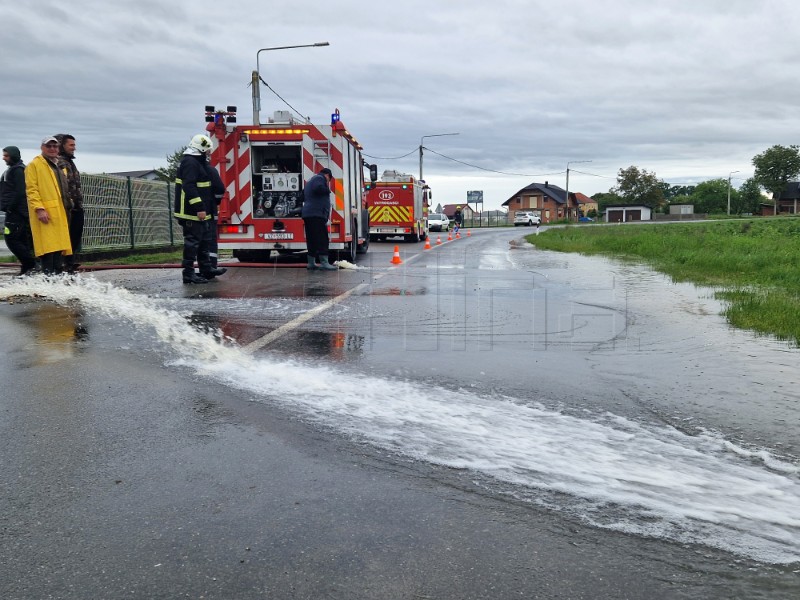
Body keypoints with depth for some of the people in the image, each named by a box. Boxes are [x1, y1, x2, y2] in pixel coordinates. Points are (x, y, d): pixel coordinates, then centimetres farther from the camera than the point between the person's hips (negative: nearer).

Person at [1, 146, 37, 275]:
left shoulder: (18, 170, -9)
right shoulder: (12, 169, 22)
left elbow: (19, 192, -18)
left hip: (16, 211, -10)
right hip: (14, 211, 10)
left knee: (11, 239, -12)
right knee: (22, 240, 7)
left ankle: (29, 264, -12)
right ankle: (28, 266, 7)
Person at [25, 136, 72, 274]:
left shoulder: (59, 165, 24)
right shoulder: (34, 165, 0)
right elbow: (31, 189, -9)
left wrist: (68, 205, 23)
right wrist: (39, 209, -19)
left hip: (60, 212, 8)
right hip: (45, 213, -8)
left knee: (59, 244, 8)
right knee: (48, 246, -11)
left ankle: (58, 273, 13)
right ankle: (48, 274, -10)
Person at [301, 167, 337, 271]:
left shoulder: (310, 180, 28)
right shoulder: (320, 178, -2)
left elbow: (303, 196, 34)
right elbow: (318, 188, -23)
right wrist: (327, 189, -6)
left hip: (307, 214, 10)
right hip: (317, 214, -10)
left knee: (311, 240, 9)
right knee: (322, 239, -13)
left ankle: (311, 263, 10)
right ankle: (324, 263, -18)